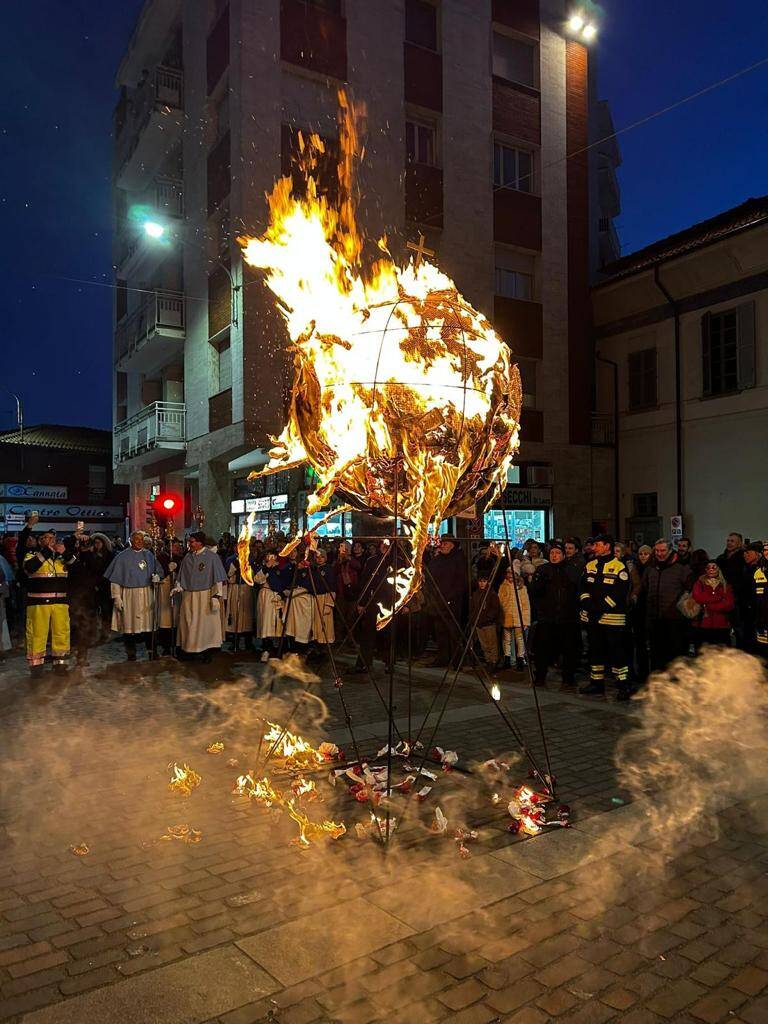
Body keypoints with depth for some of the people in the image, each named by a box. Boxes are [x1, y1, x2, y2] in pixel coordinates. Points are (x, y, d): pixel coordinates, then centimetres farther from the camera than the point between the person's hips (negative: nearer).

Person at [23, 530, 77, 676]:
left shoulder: (62, 556, 17)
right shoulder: (33, 554, 5)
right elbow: (29, 567, -16)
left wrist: (66, 553, -12)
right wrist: (47, 551, -19)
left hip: (60, 601, 3)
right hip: (38, 602, -3)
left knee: (62, 632, 4)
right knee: (37, 633, -3)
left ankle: (60, 663, 15)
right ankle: (36, 664, 8)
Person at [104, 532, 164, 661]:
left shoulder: (149, 555, 7)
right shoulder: (122, 557, -2)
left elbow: (159, 570, 15)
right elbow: (115, 579, -3)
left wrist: (156, 576, -8)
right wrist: (116, 597, -10)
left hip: (147, 595, 3)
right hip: (129, 595, -2)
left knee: (148, 621, 3)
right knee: (129, 624, 1)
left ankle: (150, 651, 13)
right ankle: (131, 654, 11)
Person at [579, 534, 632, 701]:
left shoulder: (619, 567, -6)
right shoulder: (589, 565, 13)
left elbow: (619, 593, -13)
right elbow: (583, 588, 11)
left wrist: (600, 608, -17)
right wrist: (587, 604, -7)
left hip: (612, 616, -6)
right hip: (592, 617, 6)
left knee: (617, 651, -6)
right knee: (595, 650, 13)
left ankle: (624, 685, 1)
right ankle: (597, 682, 24)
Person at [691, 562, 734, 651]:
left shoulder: (725, 586, 13)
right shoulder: (699, 583, 11)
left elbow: (729, 605, -1)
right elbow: (697, 598, -8)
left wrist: (707, 606, -7)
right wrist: (718, 598, -4)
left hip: (721, 627, 1)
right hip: (702, 627, -1)